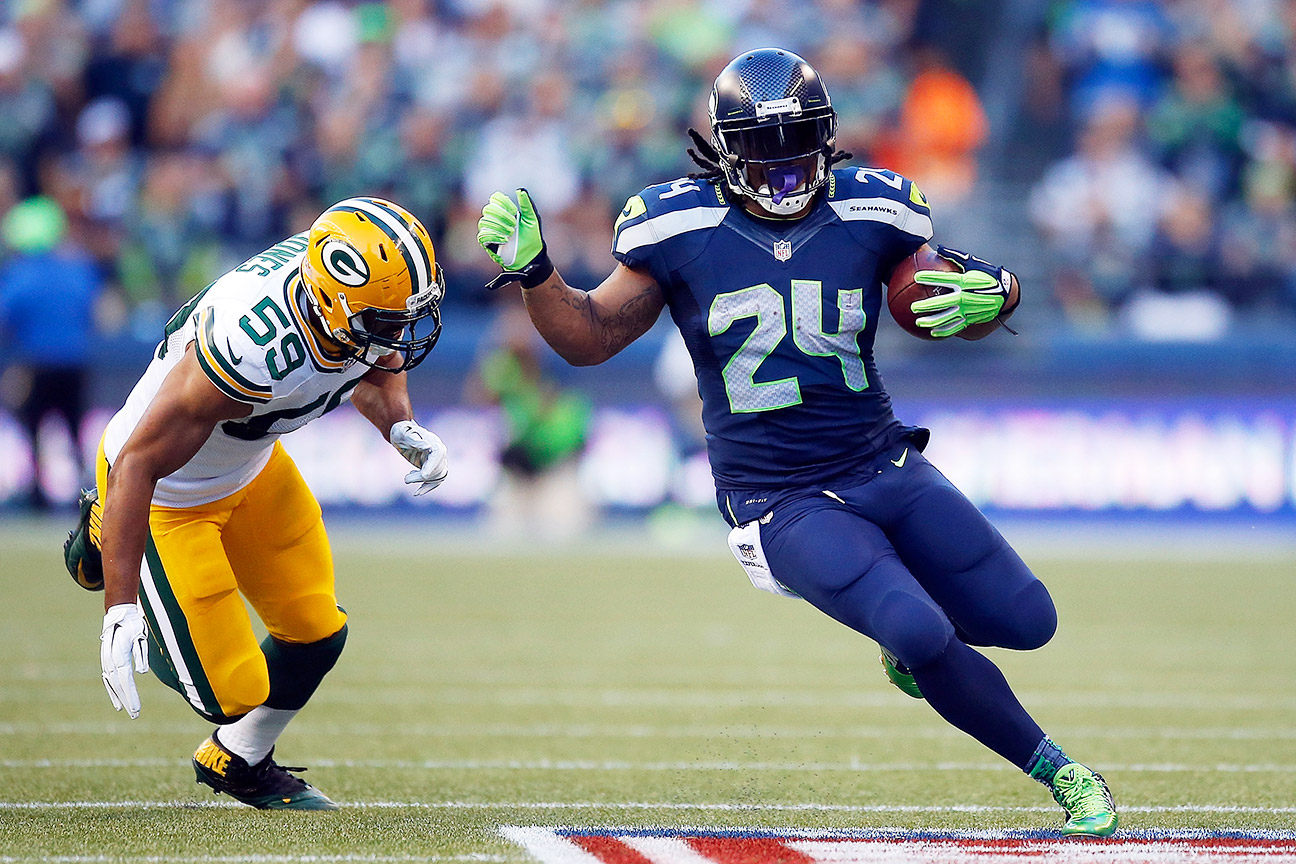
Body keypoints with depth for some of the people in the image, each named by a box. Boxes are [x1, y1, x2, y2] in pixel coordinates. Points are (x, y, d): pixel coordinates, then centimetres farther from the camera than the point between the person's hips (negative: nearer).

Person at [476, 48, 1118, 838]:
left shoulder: (872, 213, -2)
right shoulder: (681, 229, -6)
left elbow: (951, 317, 9)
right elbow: (590, 338, 3)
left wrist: (993, 296, -14)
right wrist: (532, 272, -14)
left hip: (884, 467, 4)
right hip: (781, 500, -4)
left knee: (1027, 622, -1)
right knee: (922, 639, -22)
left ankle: (913, 643, 31)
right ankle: (1058, 772, -2)